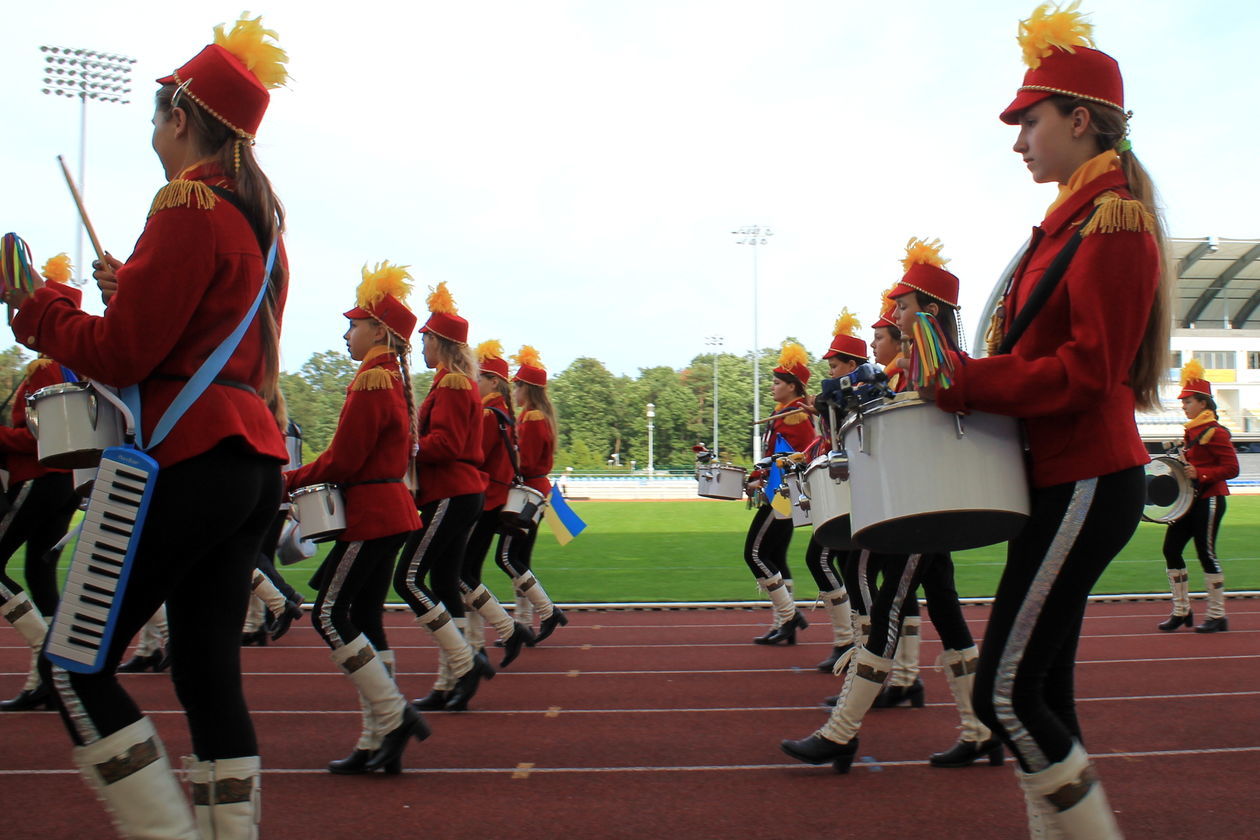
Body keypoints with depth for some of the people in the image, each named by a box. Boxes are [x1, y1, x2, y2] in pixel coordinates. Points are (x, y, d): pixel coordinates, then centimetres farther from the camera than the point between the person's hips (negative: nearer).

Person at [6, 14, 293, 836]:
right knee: (211, 670, 11)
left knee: (76, 665, 1)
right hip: (257, 461, 9)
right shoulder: (259, 218, 18)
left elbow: (122, 354, -12)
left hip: (191, 459, -9)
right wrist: (136, 292, 21)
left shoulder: (189, 203, -9)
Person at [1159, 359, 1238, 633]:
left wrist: (1200, 474, -26)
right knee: (1171, 550, 5)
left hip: (1209, 500, -9)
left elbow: (1231, 468, -16)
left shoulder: (1215, 432, -13)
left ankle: (1217, 616, 8)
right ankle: (1181, 611, 14)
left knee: (1206, 554, -4)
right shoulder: (1191, 430, 13)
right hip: (1191, 500, 9)